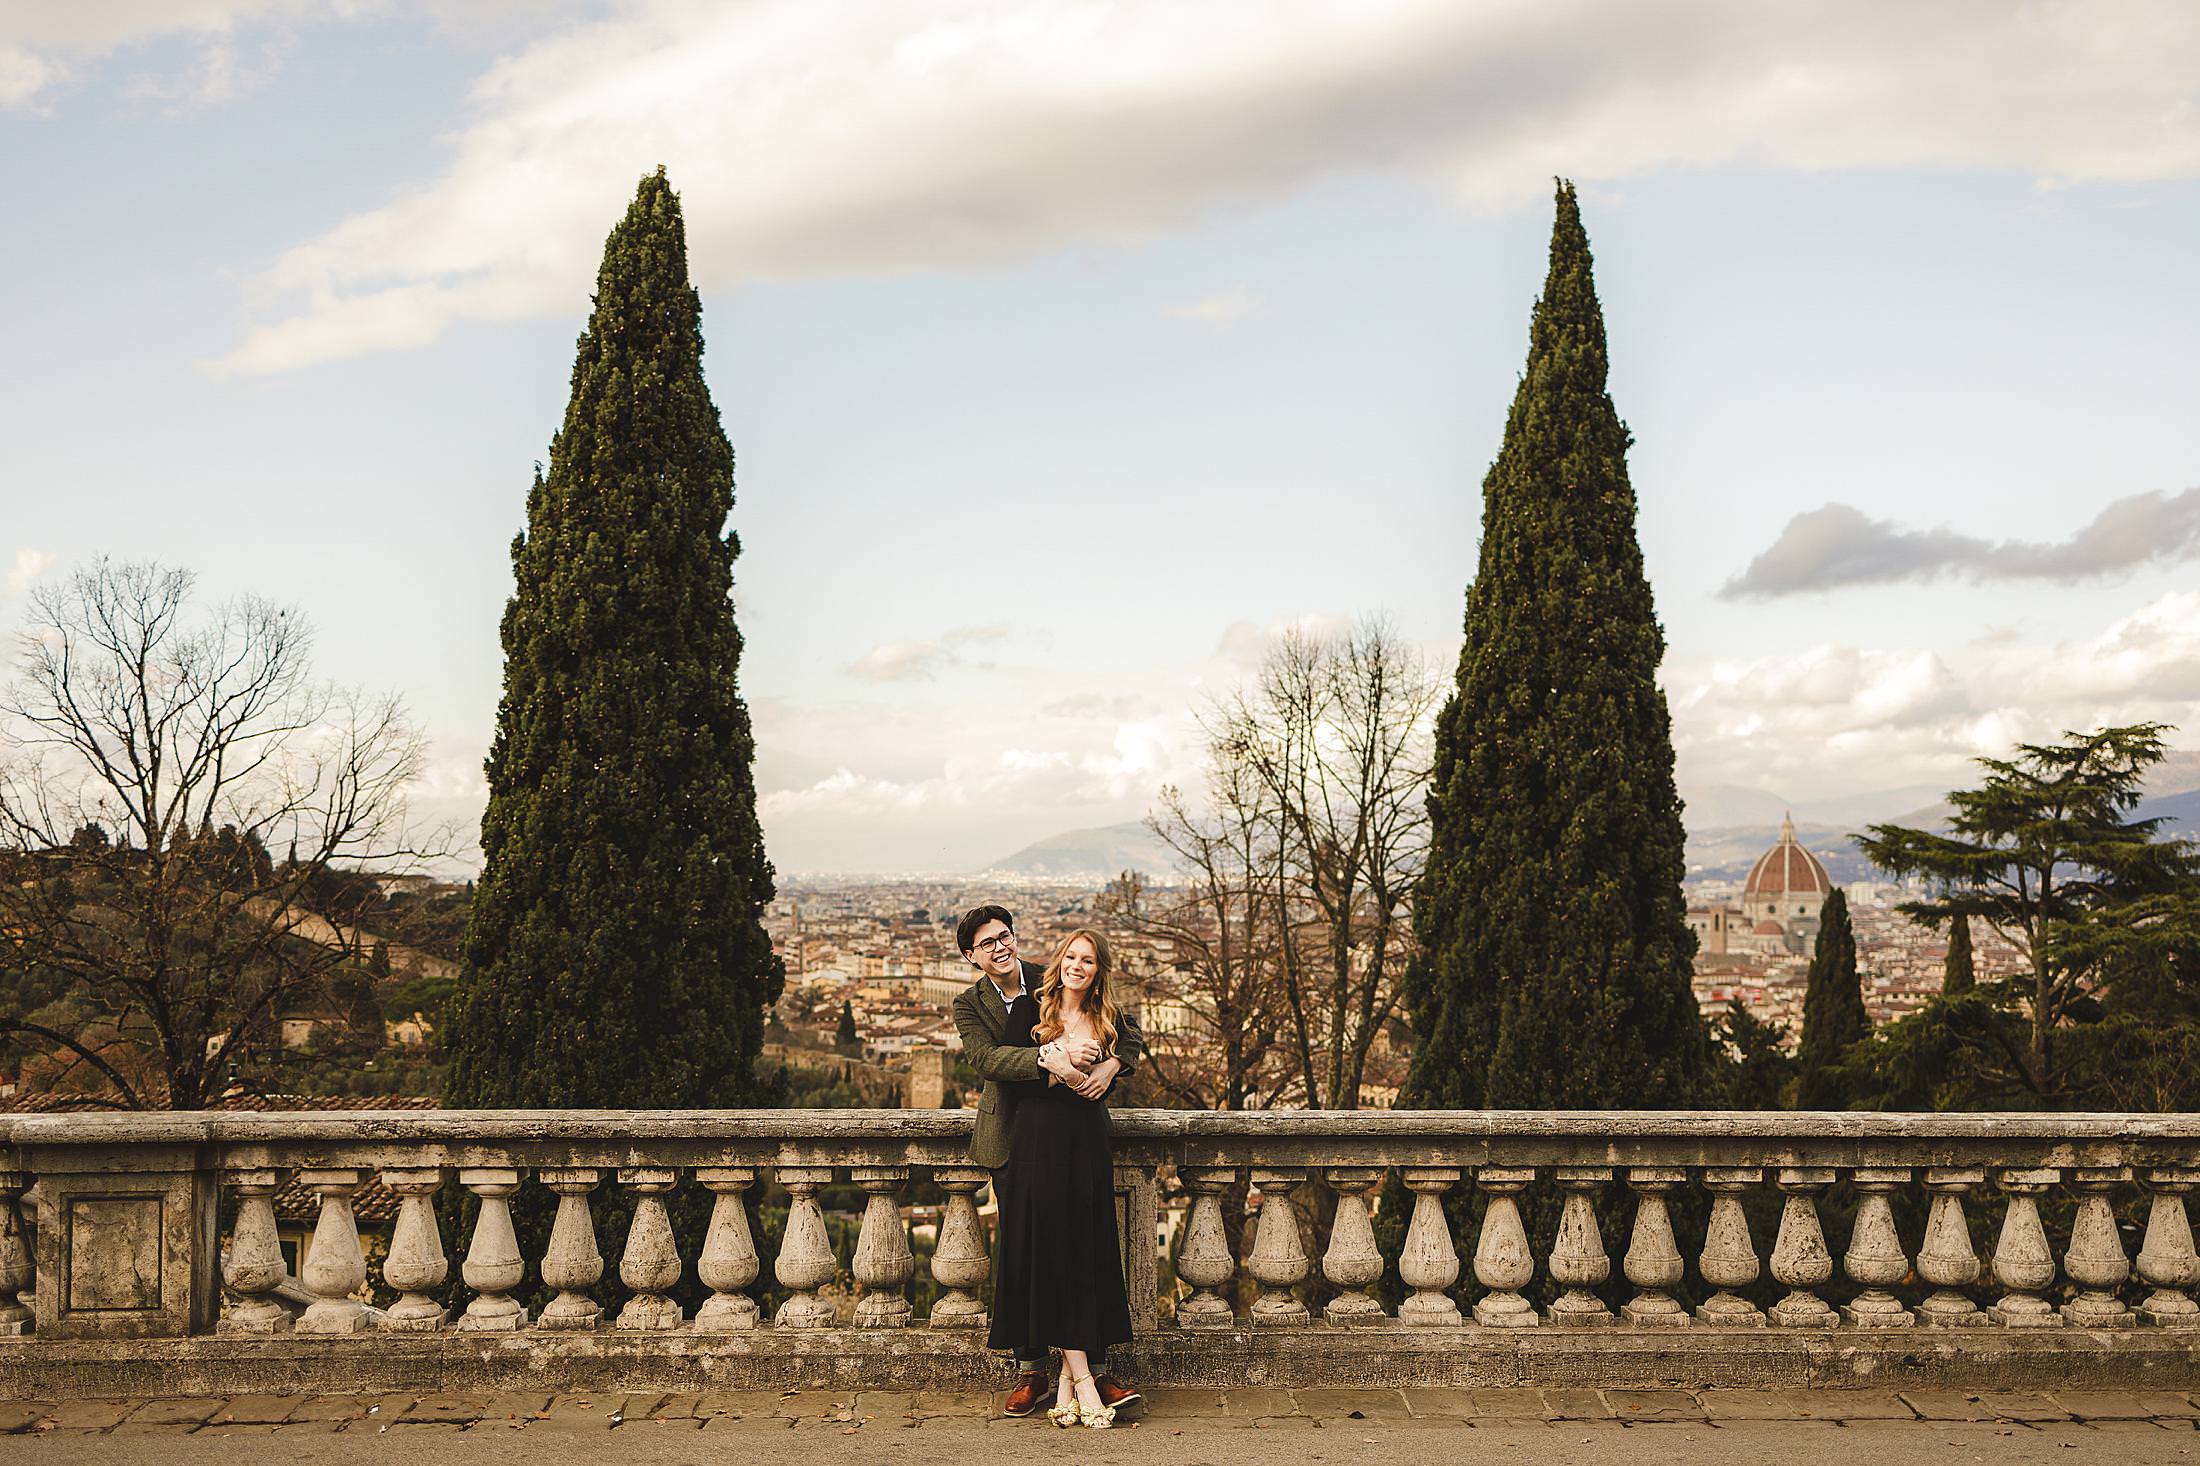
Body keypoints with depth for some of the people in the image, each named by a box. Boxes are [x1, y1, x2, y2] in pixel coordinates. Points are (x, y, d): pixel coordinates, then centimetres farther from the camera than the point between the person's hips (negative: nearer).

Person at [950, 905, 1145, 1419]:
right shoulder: (970, 1005, -1)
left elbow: (1127, 1026, 3)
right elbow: (986, 1058, -21)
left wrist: (1112, 1064, -18)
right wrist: (1051, 1055, -35)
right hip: (1012, 1140, 0)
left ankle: (1092, 1368, 7)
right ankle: (1031, 1371, 16)